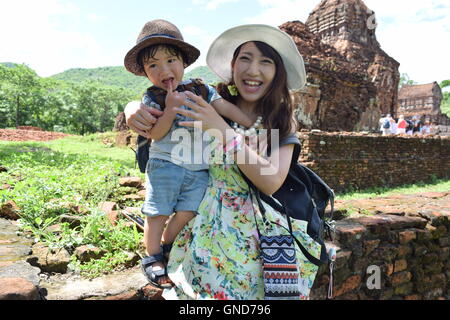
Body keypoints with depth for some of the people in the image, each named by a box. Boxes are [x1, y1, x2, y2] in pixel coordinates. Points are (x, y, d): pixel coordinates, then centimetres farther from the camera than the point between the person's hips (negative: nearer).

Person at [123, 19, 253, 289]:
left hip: (198, 169, 3)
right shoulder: (152, 98, -3)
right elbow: (154, 134, -11)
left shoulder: (200, 89, 4)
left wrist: (254, 126, -5)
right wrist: (171, 107, -20)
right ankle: (152, 259, 24)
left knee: (186, 213, 4)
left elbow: (226, 107, 1)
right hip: (165, 165, -2)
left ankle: (165, 246, 30)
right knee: (158, 214, 3)